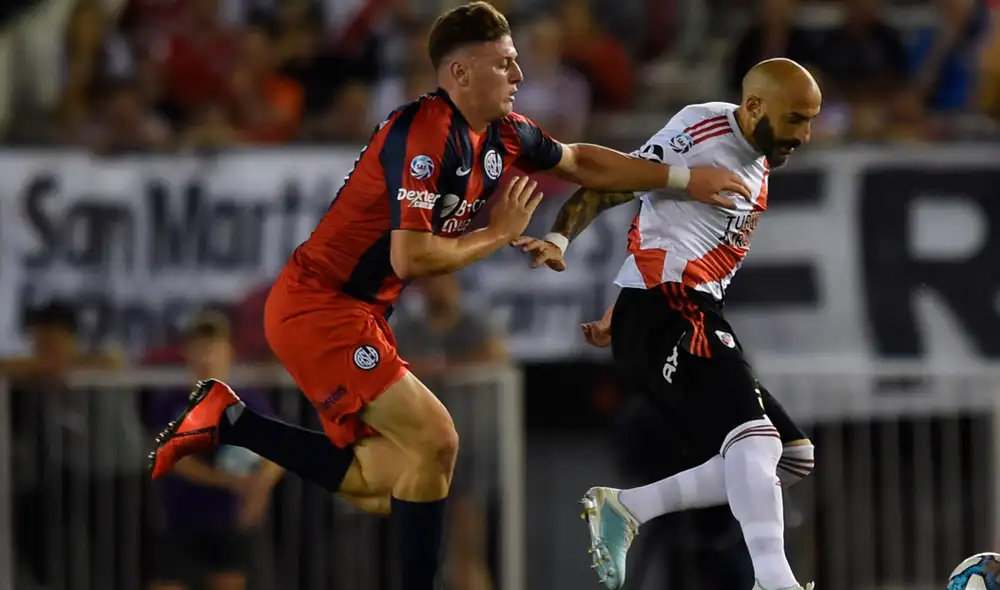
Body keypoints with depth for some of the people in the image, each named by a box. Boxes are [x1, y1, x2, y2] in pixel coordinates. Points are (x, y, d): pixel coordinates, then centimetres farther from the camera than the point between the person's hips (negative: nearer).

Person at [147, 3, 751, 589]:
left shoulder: (501, 134, 5)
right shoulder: (425, 133, -23)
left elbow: (581, 162, 22)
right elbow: (410, 257, -27)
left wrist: (684, 178, 19)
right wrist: (500, 233, -14)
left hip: (357, 312, 9)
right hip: (317, 306, -9)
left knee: (389, 487, 10)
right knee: (433, 440, -16)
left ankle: (226, 420, 15)